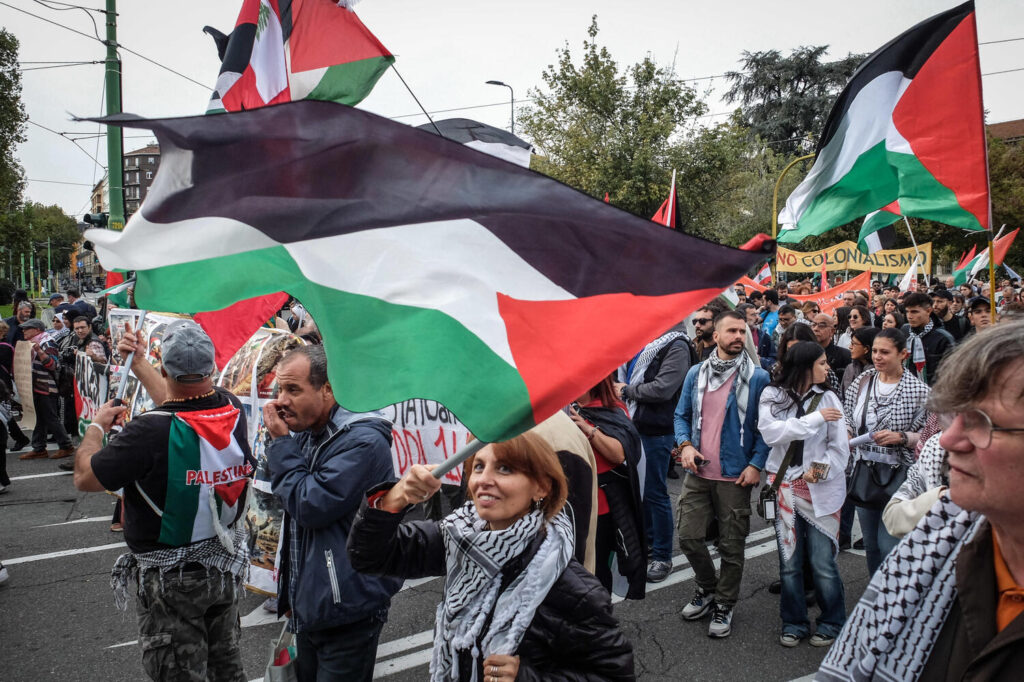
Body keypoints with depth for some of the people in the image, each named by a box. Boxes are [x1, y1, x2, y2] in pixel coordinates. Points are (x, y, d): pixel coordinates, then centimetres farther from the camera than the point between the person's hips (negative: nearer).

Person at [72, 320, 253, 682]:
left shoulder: (149, 431, -29)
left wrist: (97, 426, 3)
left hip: (171, 579, -5)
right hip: (227, 567, 5)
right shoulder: (233, 410, -10)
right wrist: (138, 362, 21)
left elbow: (85, 478, -15)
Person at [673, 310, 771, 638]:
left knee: (731, 546, 8)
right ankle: (707, 589, 33)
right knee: (689, 537, 6)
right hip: (698, 472, 3)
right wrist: (685, 445, -5)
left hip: (735, 476, -3)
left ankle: (724, 605, 28)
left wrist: (756, 464, -12)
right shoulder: (696, 373, 5)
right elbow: (682, 415, 12)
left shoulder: (757, 377, -5)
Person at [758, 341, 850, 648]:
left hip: (821, 489, 0)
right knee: (789, 562, 9)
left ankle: (831, 623, 21)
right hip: (785, 487, 1)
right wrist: (815, 419, -18)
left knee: (823, 562, 0)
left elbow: (840, 447, 0)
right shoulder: (772, 395, -2)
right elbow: (770, 432, -18)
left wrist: (821, 469, -15)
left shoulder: (828, 397, -1)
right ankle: (794, 623, 26)